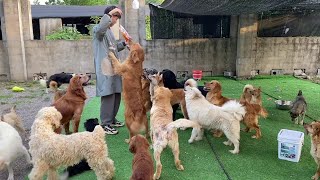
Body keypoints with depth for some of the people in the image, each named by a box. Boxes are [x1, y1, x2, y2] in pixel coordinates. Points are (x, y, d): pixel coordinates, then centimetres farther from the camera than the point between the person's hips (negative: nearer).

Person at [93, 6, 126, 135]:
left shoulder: (109, 31, 21)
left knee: (116, 95, 12)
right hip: (105, 69, -9)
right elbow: (100, 28, -35)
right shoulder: (98, 29, -8)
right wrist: (110, 13, -29)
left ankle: (112, 119, 26)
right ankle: (105, 124, 1)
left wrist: (124, 43, 14)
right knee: (108, 96, -8)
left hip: (114, 68, 9)